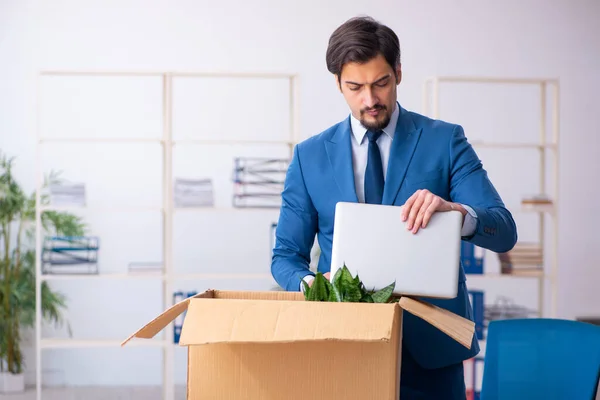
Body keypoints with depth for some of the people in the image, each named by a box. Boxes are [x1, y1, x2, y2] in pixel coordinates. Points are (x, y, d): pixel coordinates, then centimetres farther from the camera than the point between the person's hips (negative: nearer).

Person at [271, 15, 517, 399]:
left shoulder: (445, 140, -1)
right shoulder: (310, 155, 3)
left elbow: (504, 232, -9)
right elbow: (286, 256, 5)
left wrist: (454, 210, -31)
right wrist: (313, 284, -18)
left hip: (430, 344, -1)